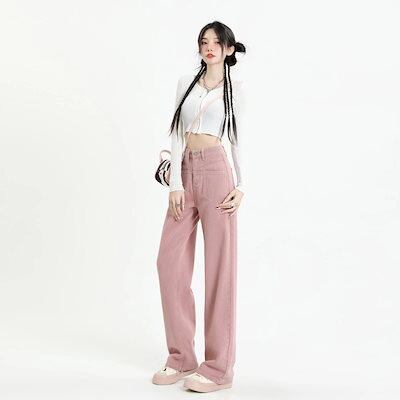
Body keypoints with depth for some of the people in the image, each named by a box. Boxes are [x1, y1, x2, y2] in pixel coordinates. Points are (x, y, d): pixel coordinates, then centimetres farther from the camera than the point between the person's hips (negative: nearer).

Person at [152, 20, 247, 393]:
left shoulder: (235, 87, 6)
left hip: (216, 171, -4)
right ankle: (181, 358, 15)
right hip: (186, 171, 5)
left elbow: (237, 138, 5)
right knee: (169, 262, 2)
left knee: (219, 265, -4)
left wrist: (241, 185, -6)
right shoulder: (186, 82, 14)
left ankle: (218, 368, 4)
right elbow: (177, 134, 7)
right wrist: (175, 184, -2)